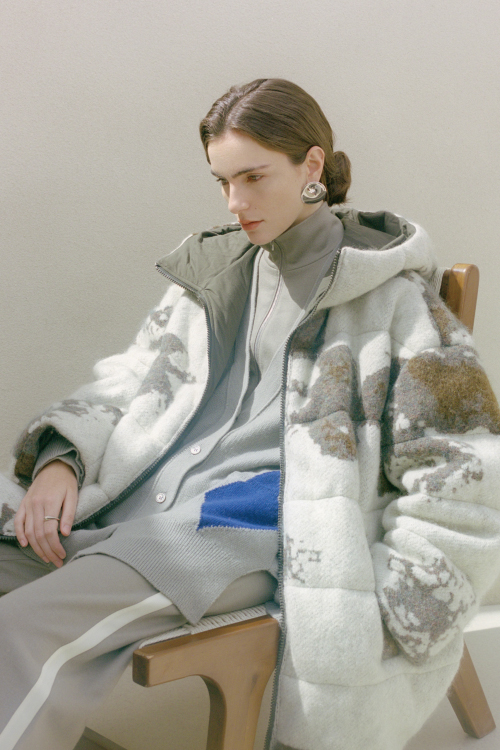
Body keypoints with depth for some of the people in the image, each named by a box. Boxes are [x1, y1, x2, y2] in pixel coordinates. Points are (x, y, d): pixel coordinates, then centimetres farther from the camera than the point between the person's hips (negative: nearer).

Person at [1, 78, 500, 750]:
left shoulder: (391, 297, 1)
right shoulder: (212, 272, 18)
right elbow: (133, 384, 20)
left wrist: (382, 615, -5)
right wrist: (59, 459, 0)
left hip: (248, 528, -6)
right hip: (133, 499, 7)